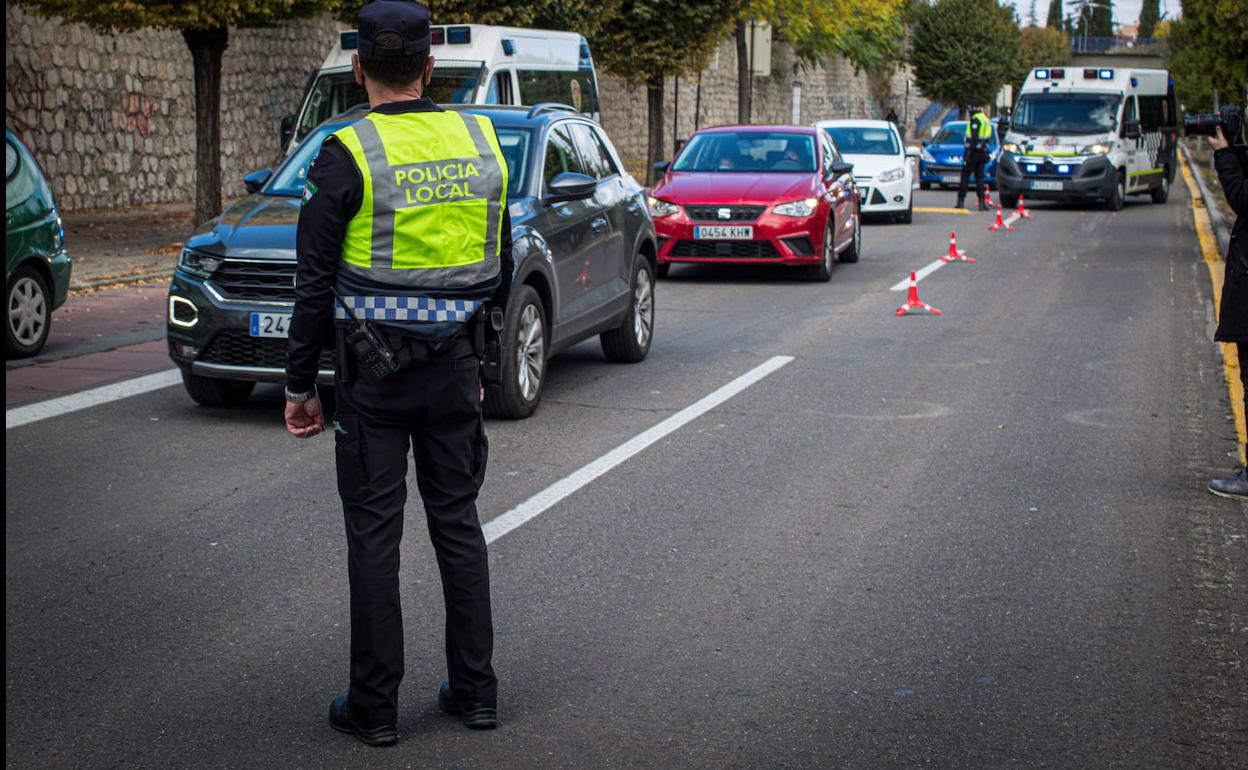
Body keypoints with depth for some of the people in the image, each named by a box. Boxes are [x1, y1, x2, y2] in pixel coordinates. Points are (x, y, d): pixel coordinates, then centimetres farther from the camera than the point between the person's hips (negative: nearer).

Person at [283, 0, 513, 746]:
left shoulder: (348, 155, -11)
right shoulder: (481, 141, 4)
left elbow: (316, 284, -9)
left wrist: (300, 385, 0)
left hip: (374, 374, -4)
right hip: (455, 365, 4)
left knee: (374, 533, 4)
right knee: (458, 522, 13)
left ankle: (375, 706, 11)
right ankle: (476, 690, 20)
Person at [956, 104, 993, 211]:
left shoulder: (975, 119, -11)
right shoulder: (986, 120, 17)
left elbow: (974, 137, -20)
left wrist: (968, 152, -21)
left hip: (974, 151, -8)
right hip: (983, 152, 8)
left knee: (965, 178, -2)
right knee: (979, 178, 8)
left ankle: (961, 201, -3)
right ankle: (982, 203, 0)